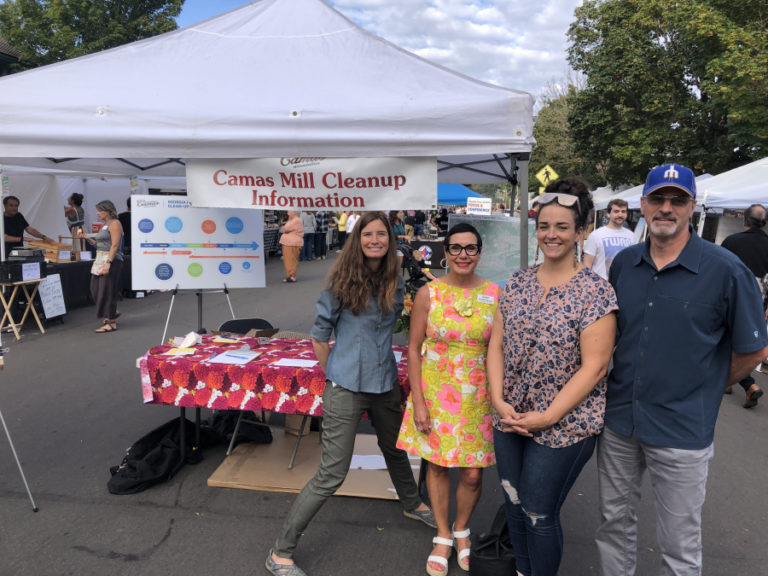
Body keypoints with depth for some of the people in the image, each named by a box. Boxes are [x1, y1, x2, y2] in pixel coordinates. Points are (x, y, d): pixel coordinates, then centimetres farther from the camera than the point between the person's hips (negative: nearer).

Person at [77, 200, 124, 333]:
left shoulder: (114, 223, -9)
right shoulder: (105, 225, 18)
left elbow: (114, 245, -17)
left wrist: (108, 263, -24)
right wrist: (86, 238, 10)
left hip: (111, 260, -9)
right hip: (100, 260, 9)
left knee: (106, 290, -6)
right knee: (95, 288, 8)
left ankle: (111, 323, 1)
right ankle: (113, 312, 25)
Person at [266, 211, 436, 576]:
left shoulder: (395, 282, 3)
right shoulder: (342, 282, -11)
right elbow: (319, 336, -4)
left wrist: (378, 358, 12)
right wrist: (336, 373, 0)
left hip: (385, 383, 6)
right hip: (347, 388, -5)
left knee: (394, 449, 27)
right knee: (332, 475, -5)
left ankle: (411, 505, 56)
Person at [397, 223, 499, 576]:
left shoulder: (495, 294, -3)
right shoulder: (429, 293, -6)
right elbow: (414, 349, -3)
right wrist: (418, 402, -7)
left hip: (479, 396, 1)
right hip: (435, 392, 0)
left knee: (473, 474, 6)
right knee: (437, 465, 12)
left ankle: (461, 530, 37)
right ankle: (443, 537, 35)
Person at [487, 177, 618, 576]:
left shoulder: (596, 292, -12)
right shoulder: (517, 283, 3)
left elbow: (593, 366, -16)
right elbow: (496, 344, 4)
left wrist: (548, 417, -17)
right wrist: (498, 399, -7)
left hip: (564, 424, -5)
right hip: (510, 418, 5)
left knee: (539, 514, 6)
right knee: (514, 504, 18)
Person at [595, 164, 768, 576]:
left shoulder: (726, 271, -11)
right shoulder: (623, 263, 2)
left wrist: (704, 388, 4)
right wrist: (625, 386, 12)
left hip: (682, 431, -4)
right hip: (618, 420, 4)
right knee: (614, 522, 20)